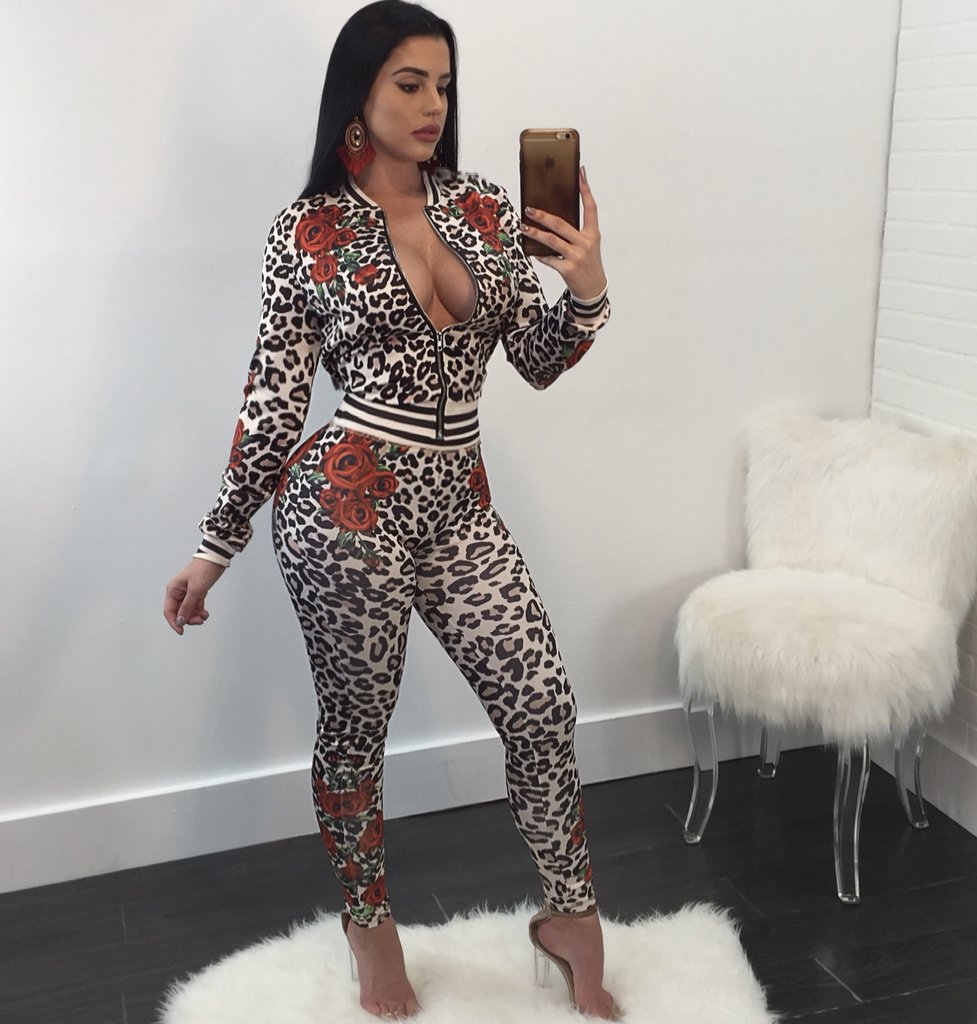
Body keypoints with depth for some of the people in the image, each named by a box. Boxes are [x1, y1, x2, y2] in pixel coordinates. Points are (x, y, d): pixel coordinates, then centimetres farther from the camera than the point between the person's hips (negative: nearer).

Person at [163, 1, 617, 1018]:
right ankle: (370, 920, 36)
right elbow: (273, 396, 0)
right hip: (350, 504, -4)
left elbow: (539, 360, 8)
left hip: (460, 504, 4)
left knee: (541, 704, 3)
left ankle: (571, 919, 26)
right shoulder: (308, 231, -3)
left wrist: (587, 289, -12)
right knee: (355, 726, 10)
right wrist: (216, 546, 1)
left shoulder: (485, 210, 8)